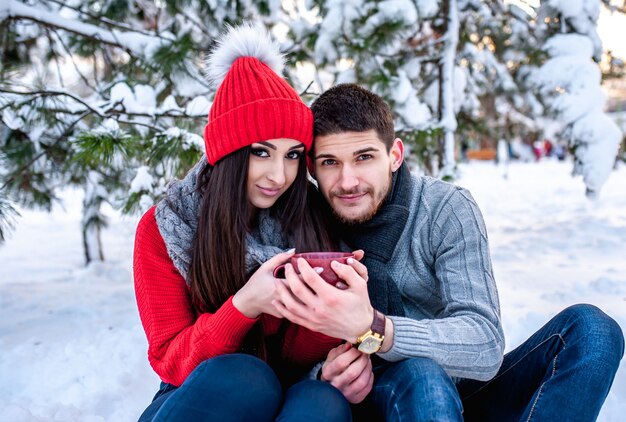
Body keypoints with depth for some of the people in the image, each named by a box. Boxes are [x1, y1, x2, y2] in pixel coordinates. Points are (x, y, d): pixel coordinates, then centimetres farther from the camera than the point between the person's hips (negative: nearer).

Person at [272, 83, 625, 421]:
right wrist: (327, 370, -27)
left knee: (589, 328, -21)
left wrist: (369, 328, -41)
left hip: (466, 393, 3)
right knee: (420, 375, -37)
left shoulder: (448, 209, -12)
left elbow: (486, 349, -24)